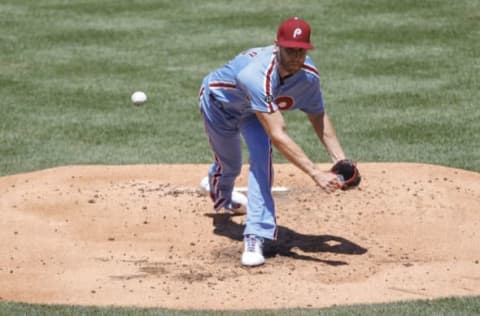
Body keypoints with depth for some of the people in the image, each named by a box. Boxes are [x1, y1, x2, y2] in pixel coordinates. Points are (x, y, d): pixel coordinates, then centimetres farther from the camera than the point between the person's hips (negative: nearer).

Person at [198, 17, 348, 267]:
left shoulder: (308, 75, -30)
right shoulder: (258, 75, -50)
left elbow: (318, 116, -12)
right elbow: (277, 135, -54)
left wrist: (340, 161, -24)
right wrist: (315, 173, -59)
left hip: (251, 110, 4)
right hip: (218, 102, -3)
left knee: (261, 156, -22)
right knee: (229, 166, 15)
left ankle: (255, 236, -23)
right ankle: (221, 197, 54)